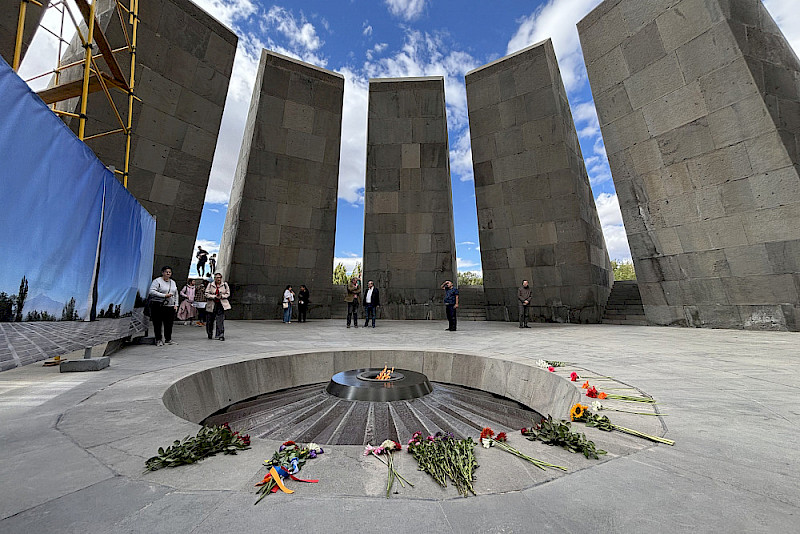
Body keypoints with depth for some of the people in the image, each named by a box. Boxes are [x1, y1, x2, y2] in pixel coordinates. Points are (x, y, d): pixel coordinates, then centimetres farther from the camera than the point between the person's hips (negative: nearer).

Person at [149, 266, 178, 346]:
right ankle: (158, 340, 10)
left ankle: (168, 339, 16)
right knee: (157, 324, 1)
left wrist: (176, 304, 12)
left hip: (170, 307, 5)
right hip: (158, 306, -5)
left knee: (169, 324, 6)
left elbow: (176, 294, 20)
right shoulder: (157, 281, -3)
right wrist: (164, 295, -19)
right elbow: (151, 292, -15)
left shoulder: (173, 282, 16)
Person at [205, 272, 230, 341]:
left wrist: (221, 296, -13)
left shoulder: (225, 285, 3)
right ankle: (209, 334, 35)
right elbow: (207, 294, -3)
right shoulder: (210, 285, 1)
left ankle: (221, 335, -4)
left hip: (221, 305, -1)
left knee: (220, 321, -8)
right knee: (210, 321, 12)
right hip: (211, 305, 1)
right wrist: (215, 296, -17)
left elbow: (228, 294, 5)